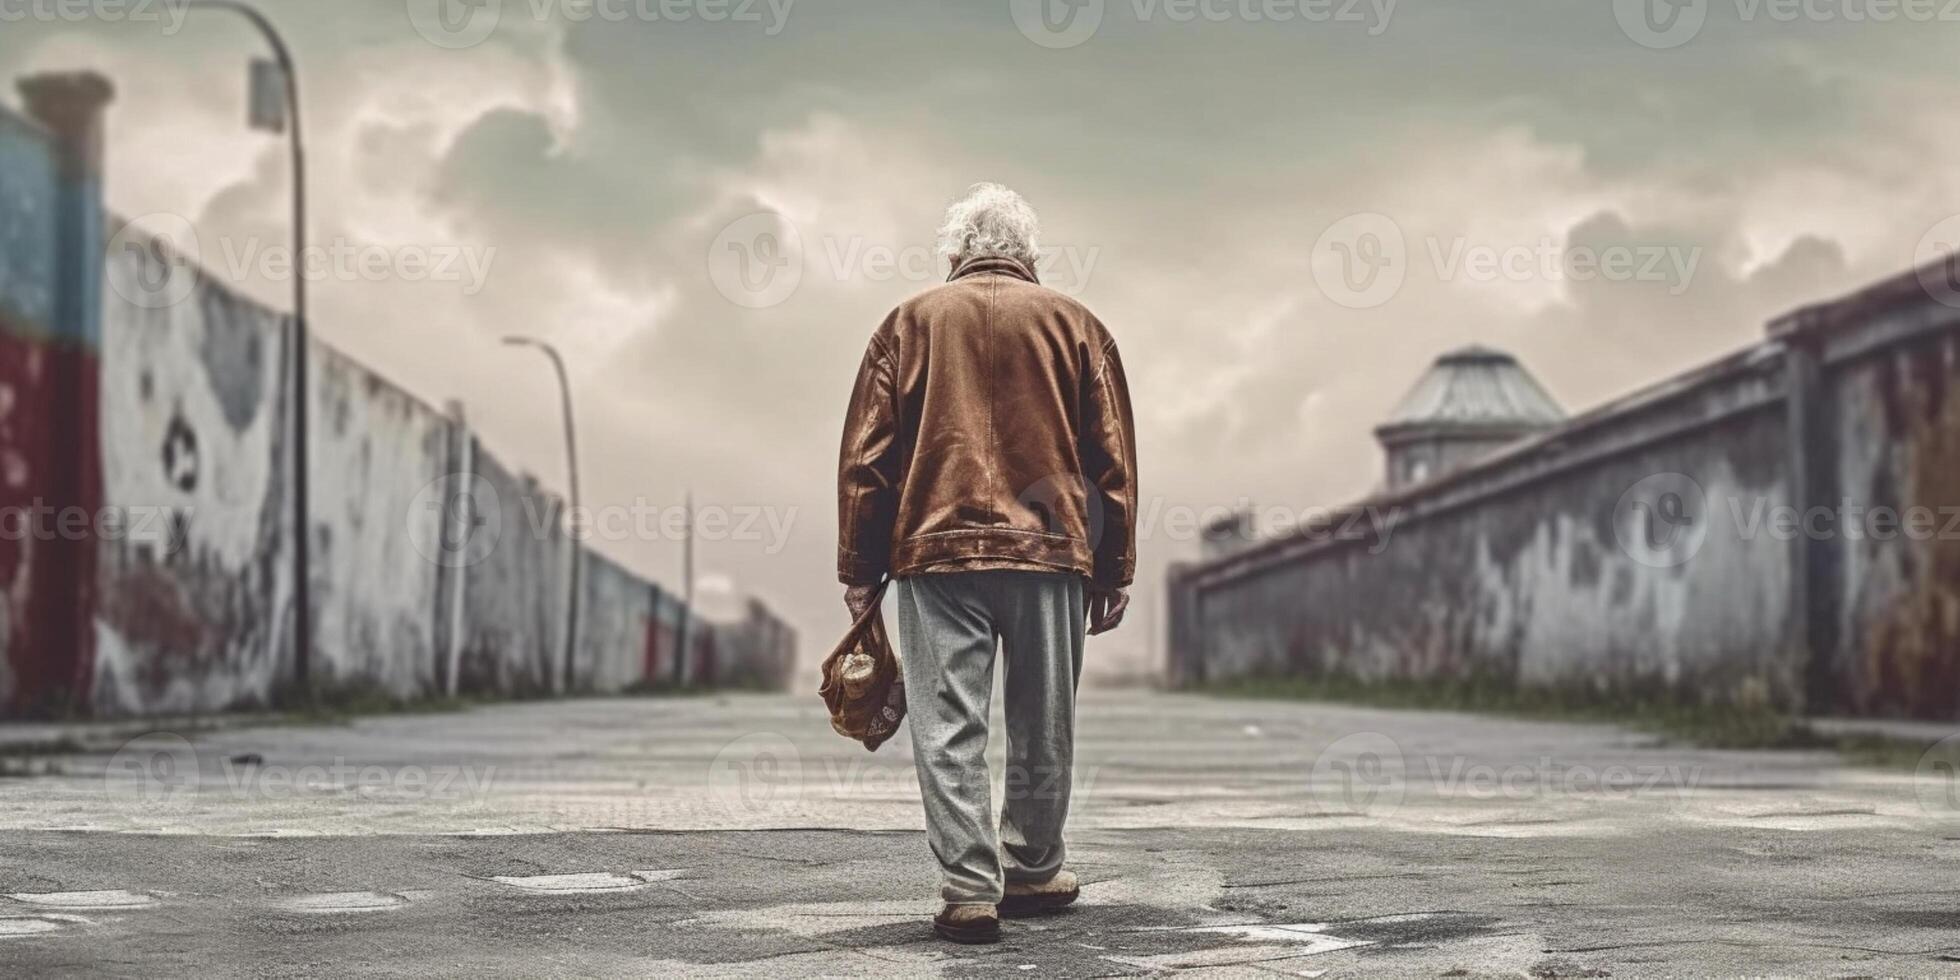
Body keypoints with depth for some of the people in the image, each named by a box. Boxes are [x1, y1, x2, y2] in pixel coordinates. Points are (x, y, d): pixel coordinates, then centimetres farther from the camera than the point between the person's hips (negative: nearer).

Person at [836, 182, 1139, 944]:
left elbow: (865, 455, 5)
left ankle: (971, 888, -8)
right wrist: (1115, 570, 12)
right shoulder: (1074, 324, 10)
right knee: (1042, 728, 13)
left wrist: (859, 569, 8)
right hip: (1052, 552, 1)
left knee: (949, 728, -1)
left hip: (937, 548, -1)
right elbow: (1112, 458, 8)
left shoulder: (910, 323, 9)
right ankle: (1032, 872, 23)